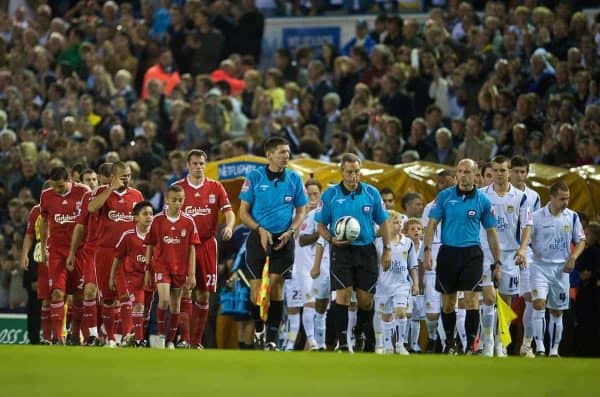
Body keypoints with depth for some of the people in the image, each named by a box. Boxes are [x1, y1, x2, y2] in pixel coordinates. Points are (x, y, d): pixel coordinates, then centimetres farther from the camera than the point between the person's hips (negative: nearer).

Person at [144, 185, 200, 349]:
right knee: (164, 300, -19)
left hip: (180, 268, 2)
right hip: (161, 265, -2)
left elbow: (192, 249, 1)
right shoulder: (157, 220, -4)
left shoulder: (188, 221, -2)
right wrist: (147, 270, 3)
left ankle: (171, 340, 20)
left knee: (175, 304, 8)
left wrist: (192, 274, -3)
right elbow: (150, 246, 3)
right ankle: (161, 334, -3)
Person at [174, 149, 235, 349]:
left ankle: (196, 340, 12)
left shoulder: (215, 187, 6)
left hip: (207, 244, 2)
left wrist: (229, 226, -20)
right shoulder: (178, 187, 3)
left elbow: (229, 212, 1)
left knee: (203, 293, 5)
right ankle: (184, 338, -14)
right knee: (185, 291, -11)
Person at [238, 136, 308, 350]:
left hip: (283, 239, 1)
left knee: (276, 284, -8)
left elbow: (301, 211, 11)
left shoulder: (294, 179, 5)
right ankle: (258, 329, 20)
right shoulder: (254, 177, -1)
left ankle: (272, 338, -5)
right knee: (256, 287, -4)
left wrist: (290, 232, -6)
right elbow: (243, 212, 1)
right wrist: (260, 229, -13)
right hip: (259, 237, -1)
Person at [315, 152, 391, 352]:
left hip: (366, 250, 2)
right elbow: (321, 225, 4)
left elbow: (383, 222, 10)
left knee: (365, 298, 3)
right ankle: (343, 342, -10)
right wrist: (331, 239, -15)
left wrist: (387, 249, 5)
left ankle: (364, 334, 28)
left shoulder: (371, 193, 3)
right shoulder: (331, 194, -1)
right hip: (341, 251, -2)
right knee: (343, 293, -12)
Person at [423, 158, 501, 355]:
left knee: (470, 298, -12)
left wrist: (497, 261, 7)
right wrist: (427, 250, -8)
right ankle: (450, 343, 23)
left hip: (472, 253, -1)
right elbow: (432, 224, 3)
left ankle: (471, 345, -10)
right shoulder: (444, 196, 2)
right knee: (447, 302, 7)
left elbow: (491, 232, 9)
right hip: (448, 252, 1)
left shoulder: (483, 200, 3)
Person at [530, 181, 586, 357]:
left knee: (557, 311, 8)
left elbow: (580, 240, 10)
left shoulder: (572, 217, 2)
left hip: (561, 269, 3)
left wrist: (573, 258, -5)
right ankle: (539, 347, -19)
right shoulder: (536, 217, -7)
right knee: (539, 303, -21)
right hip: (540, 266, -3)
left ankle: (554, 350, 18)